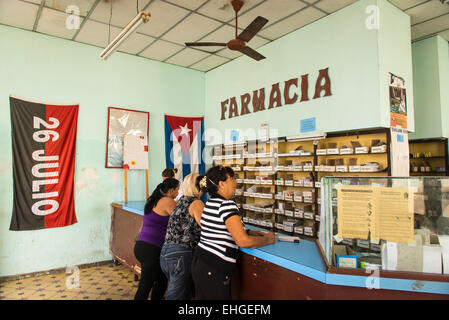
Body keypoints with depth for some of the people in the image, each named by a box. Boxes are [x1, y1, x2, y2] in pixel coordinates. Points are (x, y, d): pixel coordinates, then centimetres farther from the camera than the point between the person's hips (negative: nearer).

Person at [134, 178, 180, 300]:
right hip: (151, 249, -9)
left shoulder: (154, 200, 14)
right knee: (145, 286, 0)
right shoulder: (167, 201, -12)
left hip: (141, 245, 9)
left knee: (161, 281, 18)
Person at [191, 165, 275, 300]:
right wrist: (267, 239, -4)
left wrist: (250, 232, 15)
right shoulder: (226, 204, -19)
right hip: (214, 271, -9)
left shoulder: (210, 203, 10)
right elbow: (243, 242, -21)